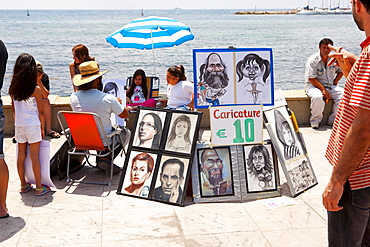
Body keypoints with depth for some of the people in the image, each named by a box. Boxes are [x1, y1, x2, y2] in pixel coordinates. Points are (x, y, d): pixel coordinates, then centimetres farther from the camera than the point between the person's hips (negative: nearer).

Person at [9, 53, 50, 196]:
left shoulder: (13, 89, 0)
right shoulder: (36, 90, -12)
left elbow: (14, 109, 8)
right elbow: (41, 112, -7)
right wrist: (42, 128, 3)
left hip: (18, 126, 4)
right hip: (33, 125, -4)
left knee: (21, 155, 11)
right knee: (34, 156, 1)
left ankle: (23, 185, 22)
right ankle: (39, 187, 8)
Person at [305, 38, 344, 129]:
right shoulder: (312, 60, -12)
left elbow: (341, 71, 19)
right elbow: (312, 79, -16)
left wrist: (335, 82, 3)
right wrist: (323, 89, -21)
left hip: (330, 85, 5)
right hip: (313, 85, -5)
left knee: (343, 94, -20)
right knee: (317, 97, -38)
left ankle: (332, 121, -9)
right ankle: (315, 121, -16)